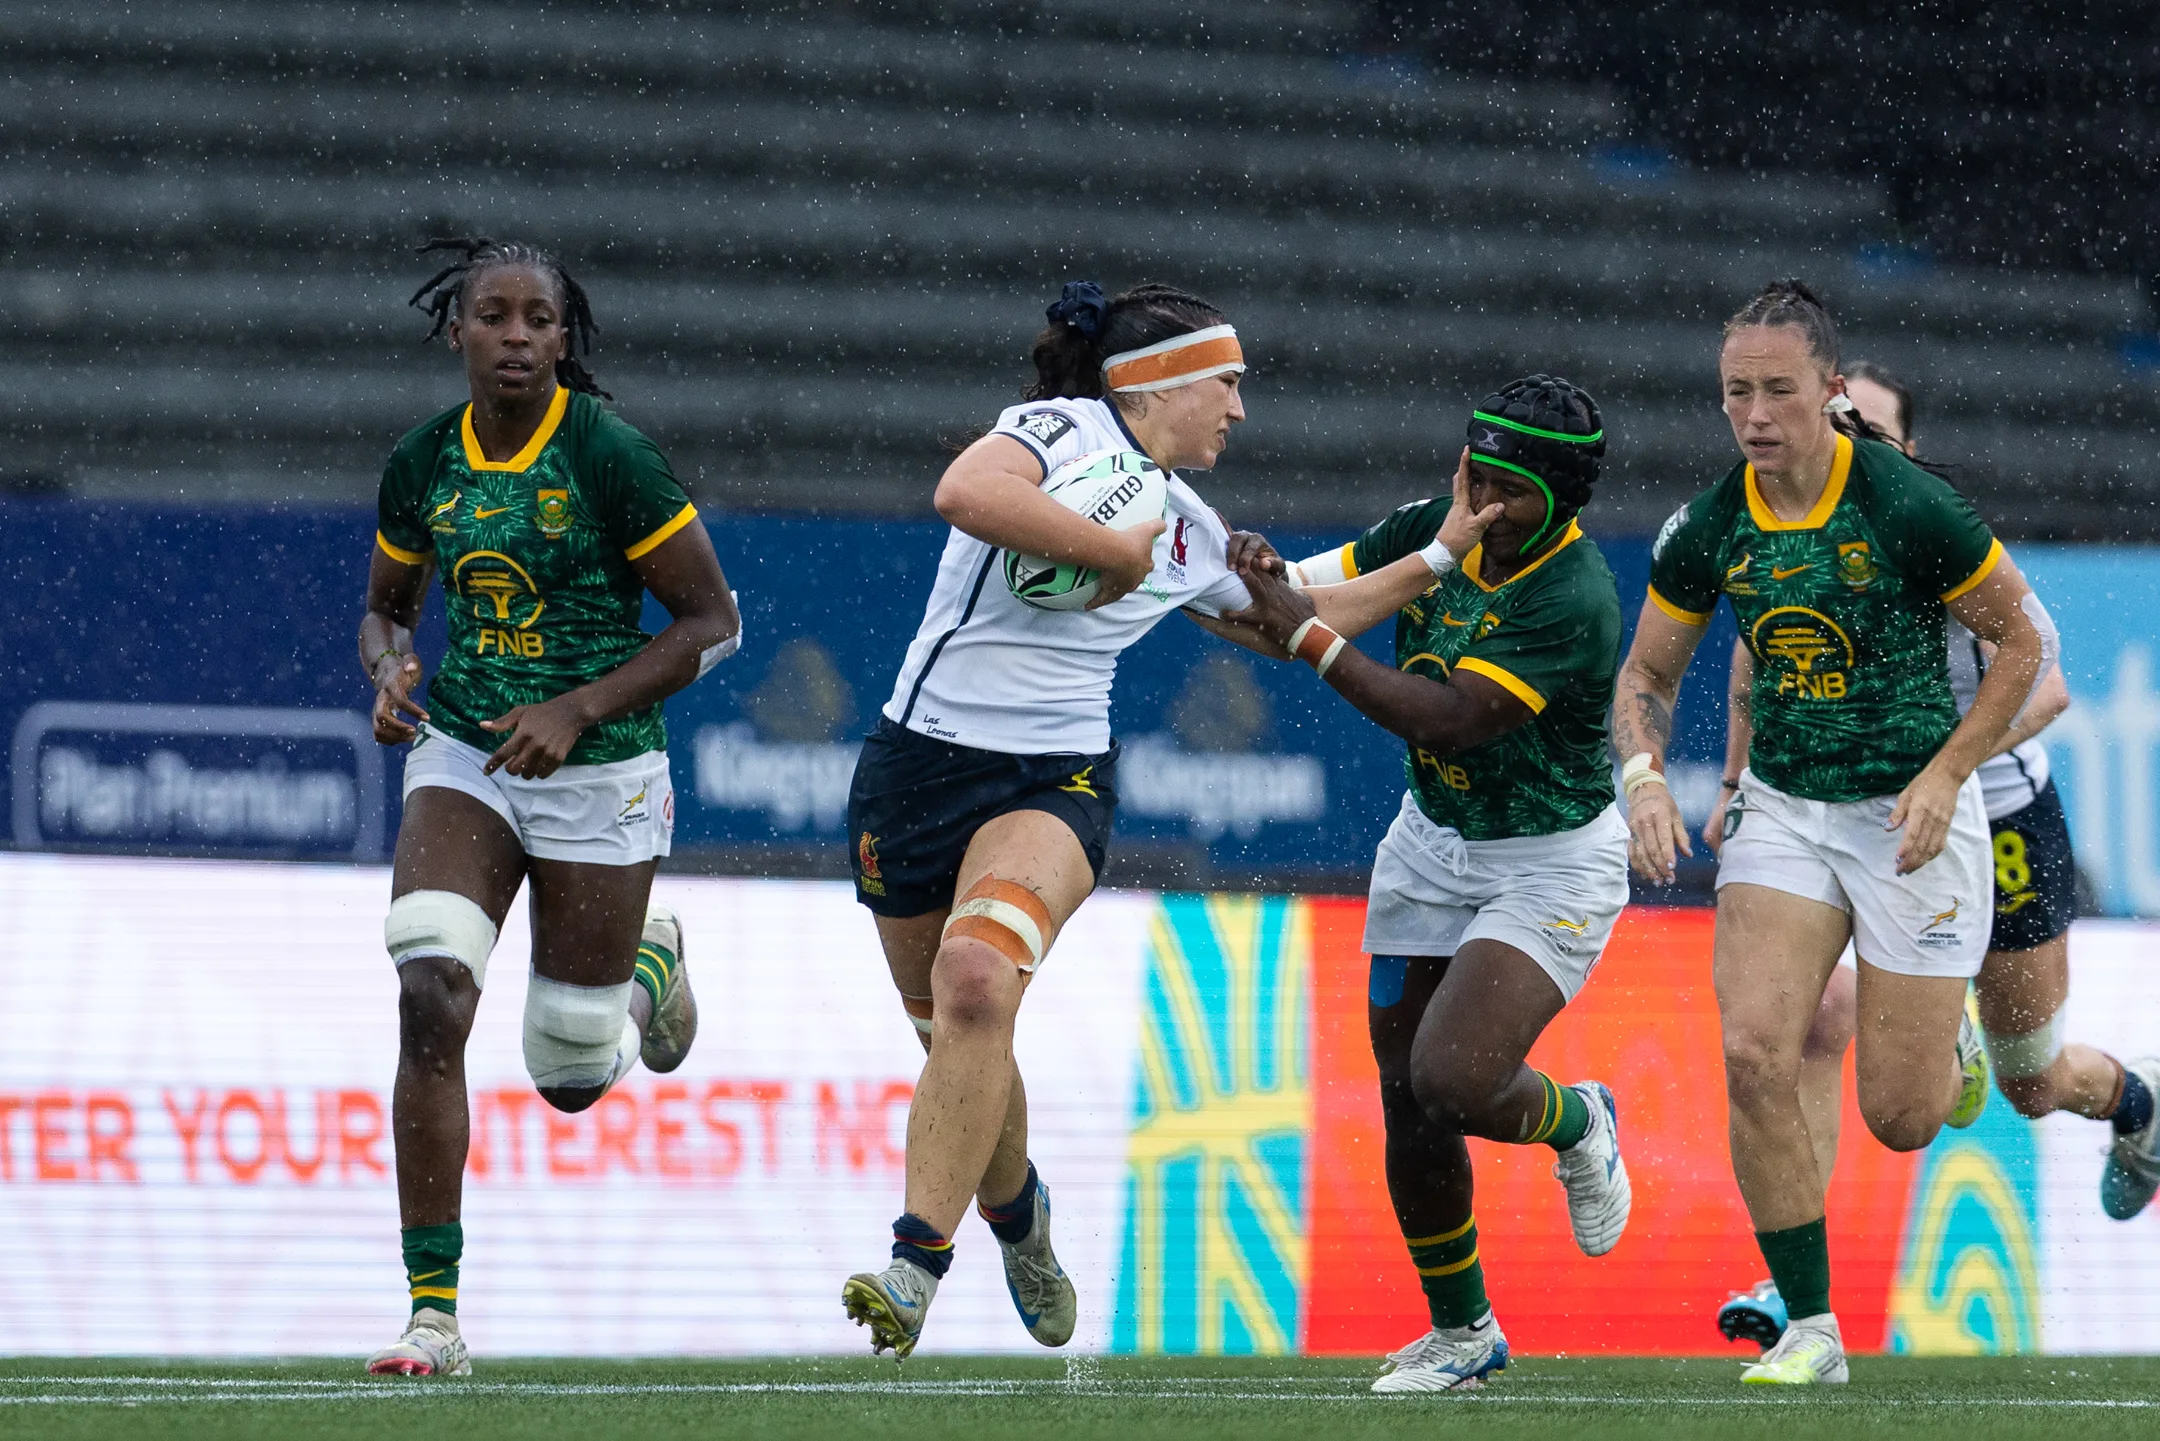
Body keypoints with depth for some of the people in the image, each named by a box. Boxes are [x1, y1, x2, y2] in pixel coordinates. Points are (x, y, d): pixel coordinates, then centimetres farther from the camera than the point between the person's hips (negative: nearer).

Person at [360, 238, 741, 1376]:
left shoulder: (608, 457, -14)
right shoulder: (422, 465, 0)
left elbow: (712, 621, -10)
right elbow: (385, 608, 17)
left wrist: (577, 710, -19)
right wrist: (390, 672, -7)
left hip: (599, 774, -3)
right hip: (462, 759, 3)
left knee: (570, 1080, 6)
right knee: (429, 998, -21)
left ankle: (648, 963, 45)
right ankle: (433, 1314, -18)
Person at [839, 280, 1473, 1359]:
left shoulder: (1190, 533, 15)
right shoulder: (1060, 430, -5)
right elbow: (966, 494, -27)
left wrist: (1435, 563, 29)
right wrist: (1113, 552, -18)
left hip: (1054, 783, 3)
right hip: (920, 762, -3)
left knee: (976, 981, -27)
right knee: (949, 1031, 8)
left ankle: (917, 1266, -31)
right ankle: (1018, 1218, 39)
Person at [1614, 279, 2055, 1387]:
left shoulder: (1909, 508, -17)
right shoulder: (1707, 533, -4)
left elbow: (2025, 640, -6)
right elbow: (1646, 676, 10)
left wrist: (1943, 775, -13)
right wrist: (1644, 775, -9)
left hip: (1911, 813, -3)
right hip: (1781, 807, 3)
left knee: (1898, 1117, -2)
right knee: (1754, 1056, -17)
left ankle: (1952, 1045, 37)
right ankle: (1810, 1326, -5)